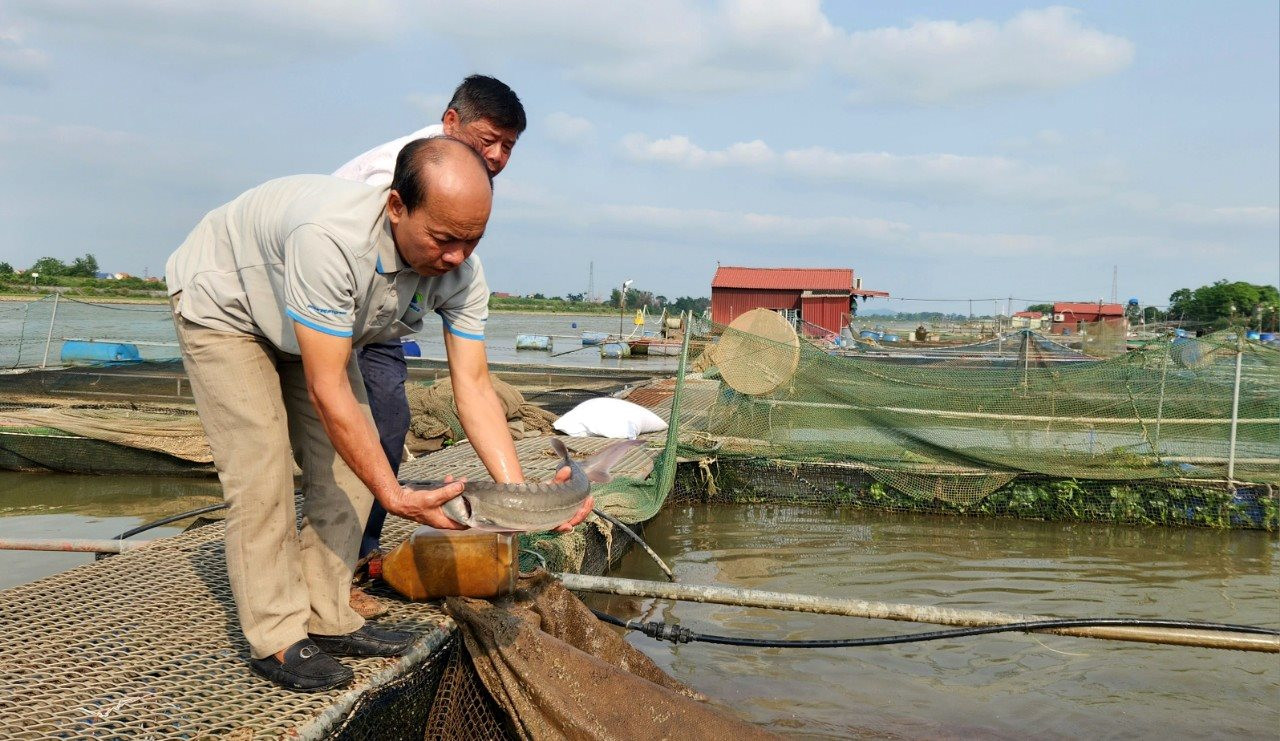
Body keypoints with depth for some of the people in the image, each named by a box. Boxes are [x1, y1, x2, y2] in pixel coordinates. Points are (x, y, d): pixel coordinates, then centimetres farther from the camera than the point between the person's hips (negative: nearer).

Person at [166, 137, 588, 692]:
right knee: (262, 470, -14)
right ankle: (276, 639, -1)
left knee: (348, 464, -1)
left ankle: (327, 620, 13)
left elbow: (473, 386, -24)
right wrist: (394, 495, -42)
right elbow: (326, 390, -41)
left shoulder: (459, 270, -25)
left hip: (312, 324, 6)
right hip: (222, 303, -6)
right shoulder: (332, 239, -45)